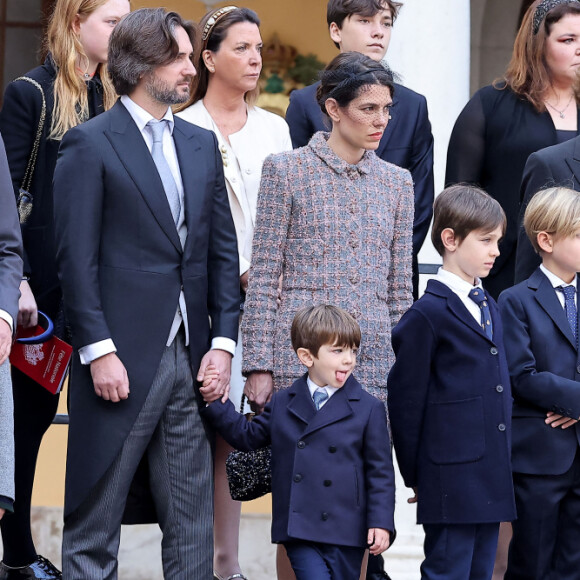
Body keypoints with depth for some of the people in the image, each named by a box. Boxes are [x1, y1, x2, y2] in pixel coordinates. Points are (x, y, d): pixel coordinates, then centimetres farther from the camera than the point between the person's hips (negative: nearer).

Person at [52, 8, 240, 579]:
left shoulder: (201, 144, 14)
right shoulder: (90, 145, -4)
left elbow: (222, 250, 14)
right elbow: (77, 258, -8)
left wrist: (222, 341, 4)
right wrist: (99, 352, -14)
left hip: (191, 360, 6)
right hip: (121, 360, -6)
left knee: (192, 521, 8)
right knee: (95, 515, 2)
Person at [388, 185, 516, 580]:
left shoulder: (490, 308, 16)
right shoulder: (428, 314, -10)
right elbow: (406, 400, -8)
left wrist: (503, 467, 16)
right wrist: (414, 476, -5)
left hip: (491, 482, 8)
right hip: (451, 483, -8)